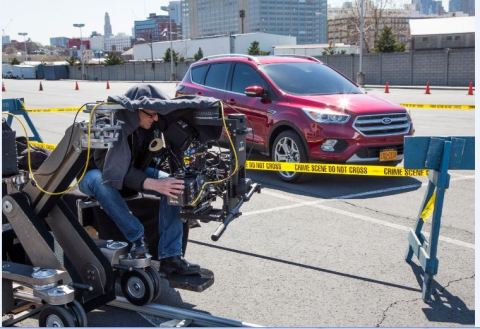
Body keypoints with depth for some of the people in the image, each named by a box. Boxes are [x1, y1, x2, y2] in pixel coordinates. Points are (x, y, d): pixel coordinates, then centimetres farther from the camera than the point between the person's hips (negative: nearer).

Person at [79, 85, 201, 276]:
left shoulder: (151, 125, -15)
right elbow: (115, 171, -38)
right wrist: (153, 184, -49)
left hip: (132, 172, 5)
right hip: (95, 172, -4)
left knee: (173, 183, -21)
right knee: (100, 182, -42)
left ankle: (170, 256, -25)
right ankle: (137, 237, -30)